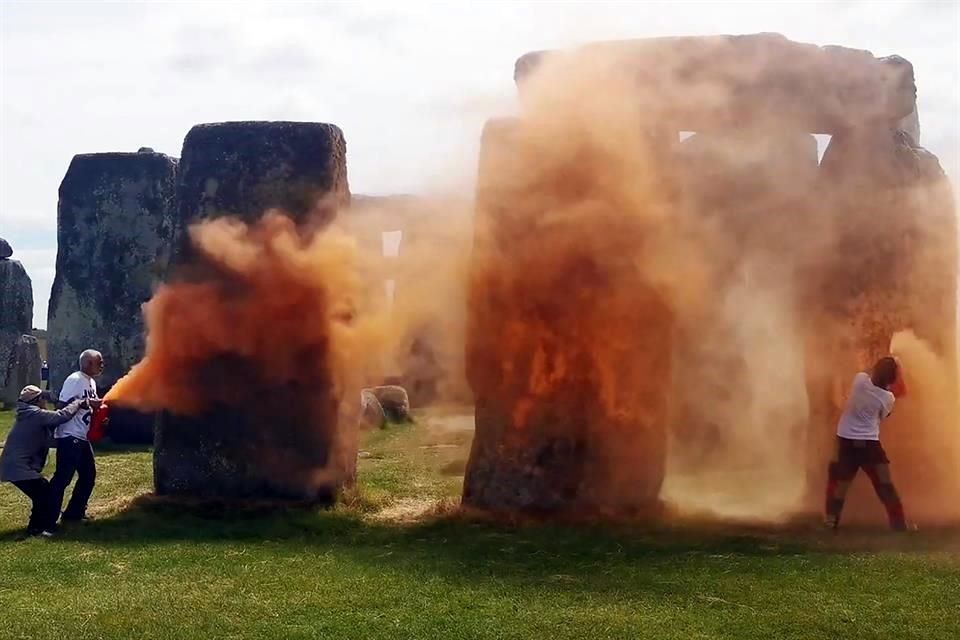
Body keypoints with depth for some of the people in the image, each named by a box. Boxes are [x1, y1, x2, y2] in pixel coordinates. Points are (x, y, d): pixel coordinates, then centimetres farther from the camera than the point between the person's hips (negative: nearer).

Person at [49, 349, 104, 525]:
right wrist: (85, 403, -22)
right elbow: (62, 405, -21)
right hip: (69, 437, -10)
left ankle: (74, 513, 23)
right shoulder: (75, 379, -14)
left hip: (82, 438, 10)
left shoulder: (91, 382, 15)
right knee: (62, 478, -10)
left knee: (89, 475, 14)